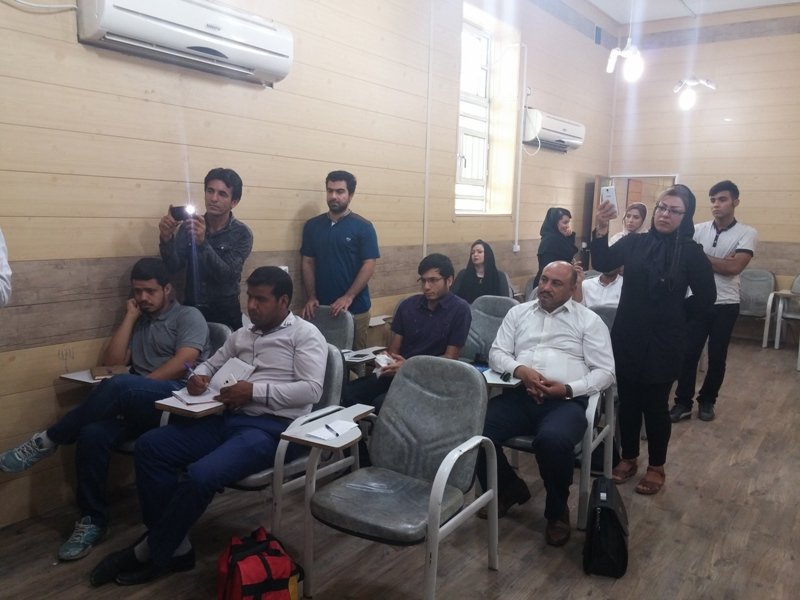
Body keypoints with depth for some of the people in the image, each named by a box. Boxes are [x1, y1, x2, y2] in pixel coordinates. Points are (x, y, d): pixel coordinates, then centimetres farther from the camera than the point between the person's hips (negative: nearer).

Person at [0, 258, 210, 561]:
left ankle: (48, 441, -15)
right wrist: (130, 317, 9)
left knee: (119, 386, -34)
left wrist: (132, 389, -14)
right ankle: (93, 521, -12)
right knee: (93, 433, -24)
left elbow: (183, 363, -10)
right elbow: (111, 362, 11)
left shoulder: (188, 316, 6)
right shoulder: (137, 323, 25)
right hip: (140, 405, 6)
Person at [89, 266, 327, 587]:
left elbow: (311, 390, -13)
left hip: (271, 427, -8)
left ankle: (150, 553, -3)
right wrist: (198, 377, 2)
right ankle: (174, 546, -4)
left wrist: (256, 390, -19)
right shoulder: (242, 335, 21)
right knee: (149, 446, -7)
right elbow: (211, 365, 27)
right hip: (228, 418, 8)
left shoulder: (305, 334, -1)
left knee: (200, 475, -30)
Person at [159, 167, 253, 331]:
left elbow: (227, 276, -21)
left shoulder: (242, 234, -10)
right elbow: (173, 267, -6)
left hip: (225, 313, -2)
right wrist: (166, 238, -23)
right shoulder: (189, 224, -2)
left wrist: (202, 242, -32)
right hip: (191, 308, 2)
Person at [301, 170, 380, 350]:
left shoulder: (363, 227, -4)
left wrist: (348, 297, -18)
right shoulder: (312, 225, 7)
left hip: (355, 308, -3)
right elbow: (307, 263, 7)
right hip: (321, 308, 3)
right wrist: (311, 297, -5)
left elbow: (369, 265, -9)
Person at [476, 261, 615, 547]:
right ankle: (509, 489, 7)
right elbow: (497, 353, 11)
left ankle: (557, 511, -5)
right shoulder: (518, 312, 18)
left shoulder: (589, 320, 10)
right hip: (519, 395, 3)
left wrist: (568, 389, -13)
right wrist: (521, 370, -10)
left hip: (566, 401, -3)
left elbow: (605, 371, 3)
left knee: (553, 440, -37)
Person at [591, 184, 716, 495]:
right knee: (627, 401, 11)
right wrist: (601, 229, -28)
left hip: (663, 341, -3)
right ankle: (628, 458, 28)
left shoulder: (691, 252, -6)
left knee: (655, 404, 6)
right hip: (626, 337, 3)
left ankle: (656, 467, 23)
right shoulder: (634, 243, 1)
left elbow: (706, 299, -5)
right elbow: (603, 263, -16)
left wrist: (673, 316, -3)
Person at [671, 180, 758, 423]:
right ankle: (683, 403, 11)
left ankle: (707, 401, 26)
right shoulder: (698, 230, 3)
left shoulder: (747, 233, -4)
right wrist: (721, 262, -15)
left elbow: (734, 268, -15)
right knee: (688, 353, 1)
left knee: (717, 357, 9)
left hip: (725, 304, -1)